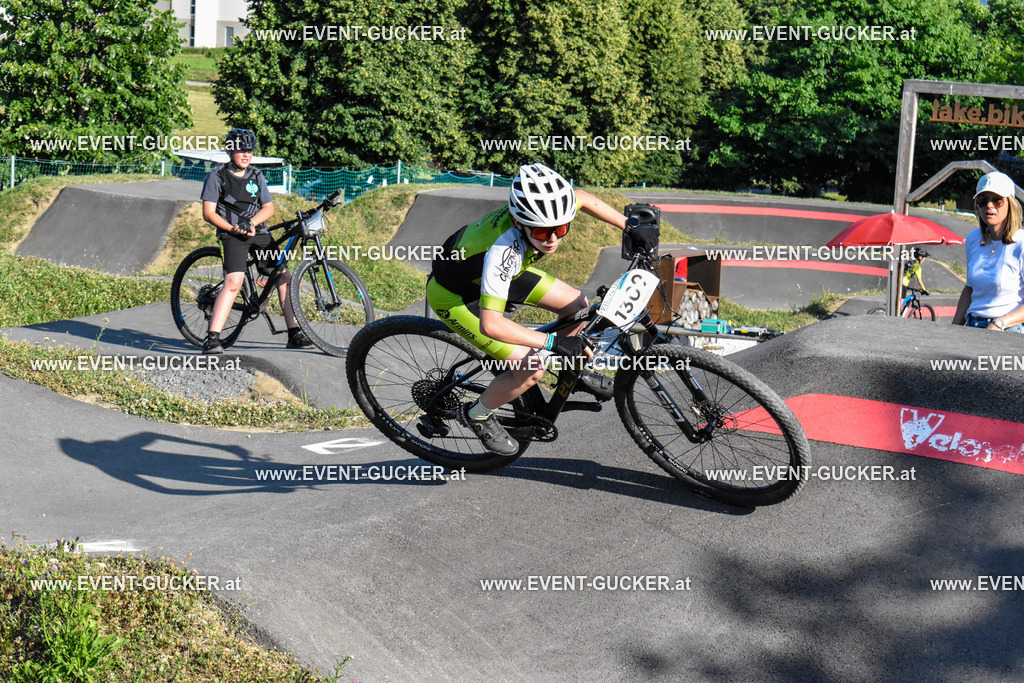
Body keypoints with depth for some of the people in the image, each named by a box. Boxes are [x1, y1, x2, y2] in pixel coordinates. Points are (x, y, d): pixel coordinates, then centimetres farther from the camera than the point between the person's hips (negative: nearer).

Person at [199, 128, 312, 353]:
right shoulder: (217, 176, 0)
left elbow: (268, 208, 8)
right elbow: (209, 213, -4)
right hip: (233, 236, -5)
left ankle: (295, 334, 6)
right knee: (234, 282, -23)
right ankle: (212, 338, -22)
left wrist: (251, 222, -11)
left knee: (284, 277, -3)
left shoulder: (256, 176, 14)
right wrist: (233, 228, -17)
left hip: (259, 233, 5)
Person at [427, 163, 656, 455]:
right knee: (531, 368, -17)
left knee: (578, 305, 3)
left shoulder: (543, 207, -23)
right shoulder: (503, 250, -44)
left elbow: (584, 199, 1)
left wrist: (631, 228, -4)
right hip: (454, 295, -7)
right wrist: (553, 342, -49)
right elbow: (491, 324, -46)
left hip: (496, 273, 8)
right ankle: (477, 415, 9)